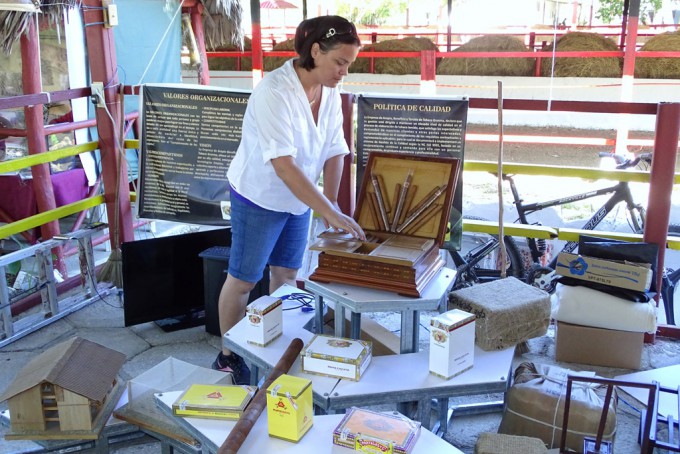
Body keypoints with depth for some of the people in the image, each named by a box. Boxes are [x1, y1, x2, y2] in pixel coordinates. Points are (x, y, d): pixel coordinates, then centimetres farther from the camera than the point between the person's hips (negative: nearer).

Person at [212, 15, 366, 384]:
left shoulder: (330, 92, -7)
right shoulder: (273, 92, -29)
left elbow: (335, 151, -2)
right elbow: (284, 164, -37)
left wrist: (331, 203, -13)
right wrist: (331, 213, -40)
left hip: (299, 199, 7)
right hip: (259, 198, -6)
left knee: (286, 274, 16)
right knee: (242, 280, 7)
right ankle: (228, 357, 24)